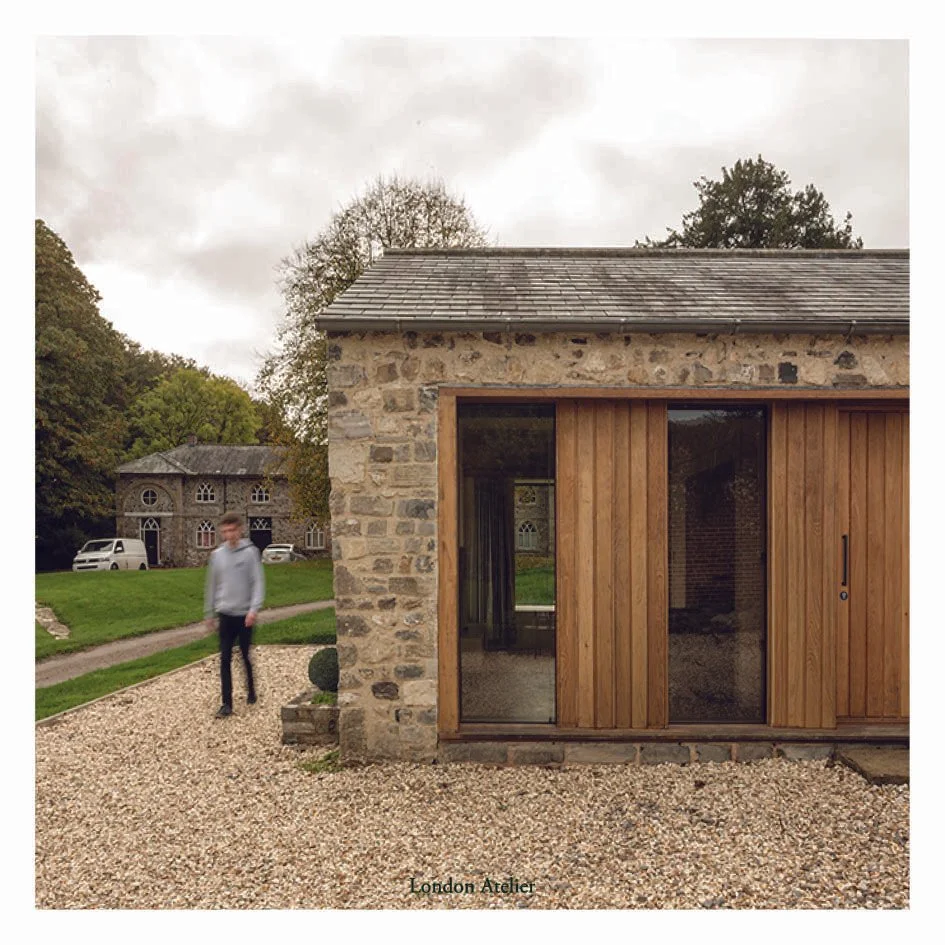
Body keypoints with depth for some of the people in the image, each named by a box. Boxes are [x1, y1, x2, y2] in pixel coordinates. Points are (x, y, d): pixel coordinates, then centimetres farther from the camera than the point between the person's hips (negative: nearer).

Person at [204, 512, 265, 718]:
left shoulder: (250, 552, -6)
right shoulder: (217, 554, 5)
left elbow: (258, 582, -9)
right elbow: (211, 585, 12)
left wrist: (254, 609, -20)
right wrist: (209, 613, 14)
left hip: (245, 615, -2)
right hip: (225, 614, 3)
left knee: (247, 657, 10)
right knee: (225, 659, 0)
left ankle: (251, 692, 31)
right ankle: (227, 703, 6)